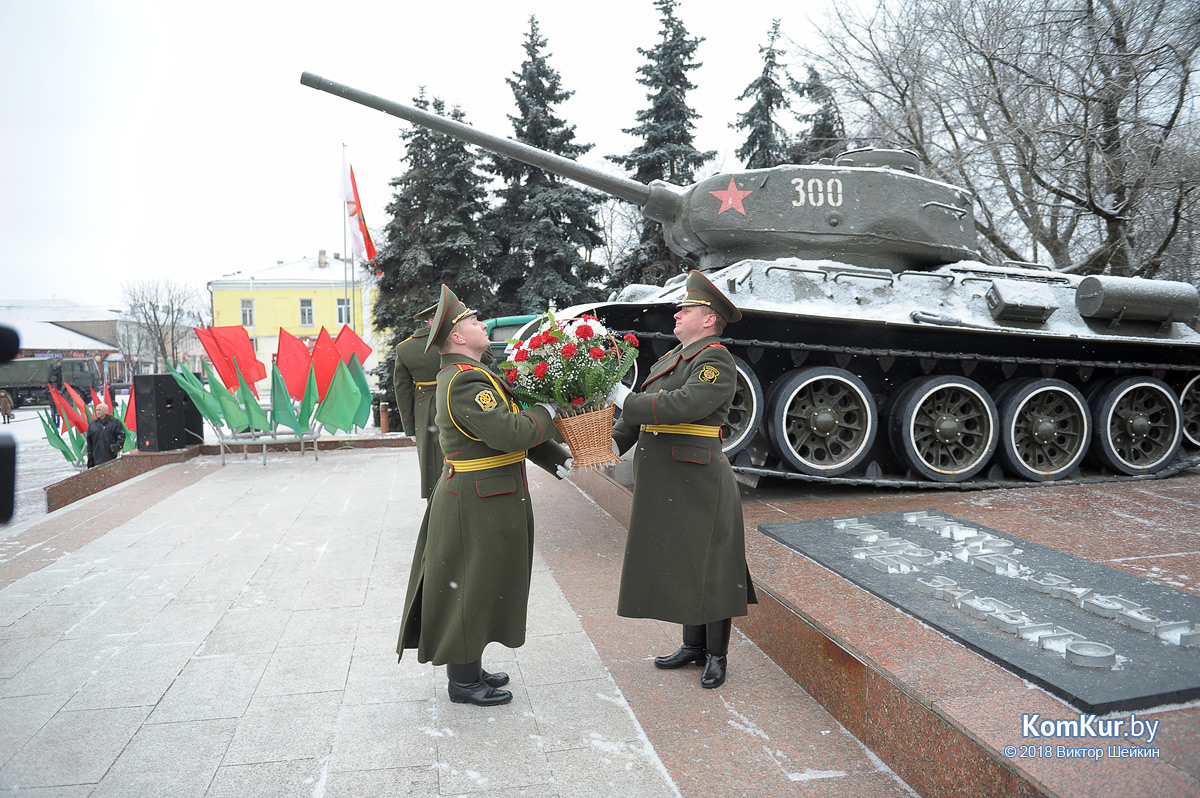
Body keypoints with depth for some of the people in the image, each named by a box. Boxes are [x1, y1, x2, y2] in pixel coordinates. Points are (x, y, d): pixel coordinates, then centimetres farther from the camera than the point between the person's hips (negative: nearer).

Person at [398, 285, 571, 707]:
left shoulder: (471, 374, 13)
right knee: (471, 588, 2)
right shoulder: (465, 381, -21)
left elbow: (512, 427, 14)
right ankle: (463, 681, 17)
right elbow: (509, 433, -30)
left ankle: (469, 668, 33)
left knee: (482, 587, 19)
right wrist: (546, 413, -13)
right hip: (478, 507, -10)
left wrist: (553, 457, 4)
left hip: (488, 501, 10)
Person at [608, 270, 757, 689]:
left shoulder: (716, 360, -11)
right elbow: (639, 411, 14)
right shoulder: (669, 359, 16)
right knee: (677, 564, 15)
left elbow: (683, 405, -25)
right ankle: (694, 645, 29)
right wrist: (615, 440, -1)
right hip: (664, 485, 9)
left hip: (698, 485, -8)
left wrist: (624, 399, -19)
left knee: (705, 568, 2)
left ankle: (717, 655, 16)